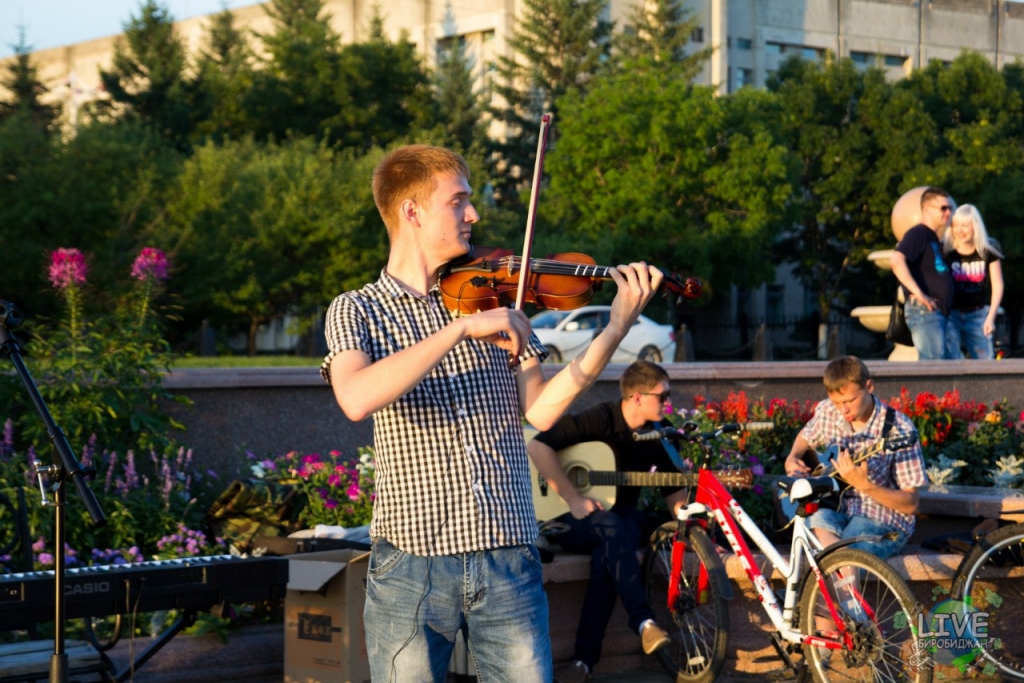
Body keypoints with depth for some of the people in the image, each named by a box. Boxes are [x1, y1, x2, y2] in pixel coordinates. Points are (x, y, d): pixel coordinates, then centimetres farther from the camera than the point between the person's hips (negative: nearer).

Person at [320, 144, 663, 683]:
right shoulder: (357, 311, 2)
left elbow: (540, 410, 3)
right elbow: (357, 399, -20)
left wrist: (616, 328, -7)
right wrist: (461, 328, -23)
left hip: (508, 562, 3)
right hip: (412, 564, -3)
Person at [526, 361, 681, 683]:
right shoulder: (600, 419, -15)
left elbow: (673, 490, 12)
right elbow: (538, 446, -23)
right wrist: (573, 499, -25)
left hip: (620, 518, 4)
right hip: (574, 521, -4)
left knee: (606, 554, -33)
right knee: (610, 525, -39)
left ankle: (586, 657, -33)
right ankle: (643, 622, -43)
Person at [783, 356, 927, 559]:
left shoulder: (898, 430, -15)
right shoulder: (827, 413, 0)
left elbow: (910, 504, -13)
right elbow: (805, 437, 26)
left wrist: (864, 485, -29)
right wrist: (793, 458, 2)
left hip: (884, 521, -5)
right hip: (837, 508, 5)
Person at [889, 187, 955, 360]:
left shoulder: (932, 237, 23)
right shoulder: (918, 233, -7)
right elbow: (896, 260, -23)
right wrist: (918, 293, -24)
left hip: (938, 312, 10)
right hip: (924, 310, -10)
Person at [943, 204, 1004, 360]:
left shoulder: (988, 251, -2)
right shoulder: (945, 251, -9)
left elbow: (997, 286, 2)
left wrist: (991, 317, -6)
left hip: (978, 315, 2)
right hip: (951, 314, -2)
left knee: (985, 360, -1)